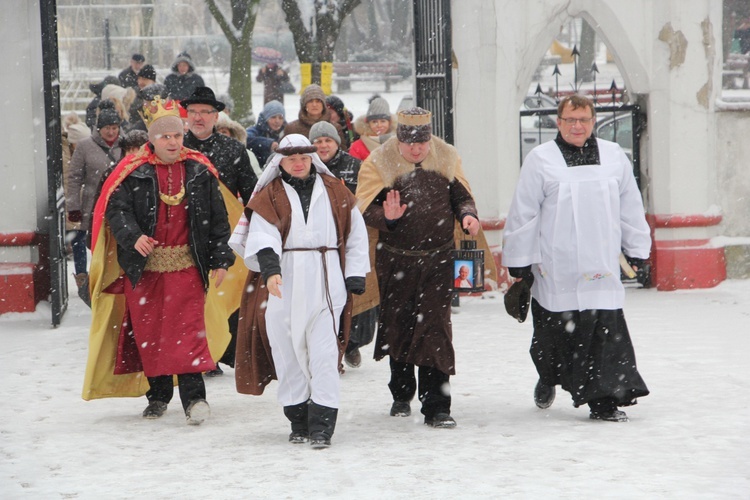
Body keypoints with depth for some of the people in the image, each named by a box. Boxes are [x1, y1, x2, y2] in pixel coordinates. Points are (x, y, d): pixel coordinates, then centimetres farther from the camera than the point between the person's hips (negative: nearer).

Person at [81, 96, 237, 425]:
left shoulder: (199, 171, 5)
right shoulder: (133, 172, -1)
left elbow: (218, 219, 9)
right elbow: (116, 209, -8)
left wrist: (220, 260, 5)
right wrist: (133, 237, -26)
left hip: (186, 265, 0)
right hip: (144, 267, 0)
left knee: (189, 329, -9)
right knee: (149, 332, 7)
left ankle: (193, 396, -11)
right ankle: (158, 394, 21)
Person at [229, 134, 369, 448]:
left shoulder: (334, 191, 10)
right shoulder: (269, 196, 5)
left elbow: (356, 235, 14)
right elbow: (262, 237, -9)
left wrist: (355, 277, 7)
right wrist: (270, 269, -27)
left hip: (326, 283, 0)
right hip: (283, 283, 0)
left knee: (324, 354, -8)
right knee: (289, 352, 4)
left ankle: (322, 425, -9)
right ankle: (298, 421, 15)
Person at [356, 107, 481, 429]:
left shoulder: (446, 158, 3)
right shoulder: (378, 164, -4)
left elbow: (461, 196, 11)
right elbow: (366, 209, -8)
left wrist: (467, 215, -11)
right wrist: (386, 216, -29)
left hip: (437, 259, 0)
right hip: (395, 260, 0)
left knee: (435, 328, -8)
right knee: (397, 326, 12)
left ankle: (436, 407, -7)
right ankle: (401, 395, 32)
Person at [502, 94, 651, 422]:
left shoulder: (615, 157, 10)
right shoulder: (540, 160, 0)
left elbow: (631, 209, 17)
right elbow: (522, 214, 0)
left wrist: (639, 252, 17)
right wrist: (518, 262, -1)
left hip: (601, 269, 2)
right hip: (555, 269, -2)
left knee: (606, 331, -6)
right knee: (554, 333, 7)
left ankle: (603, 400, -2)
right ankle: (547, 379, 36)